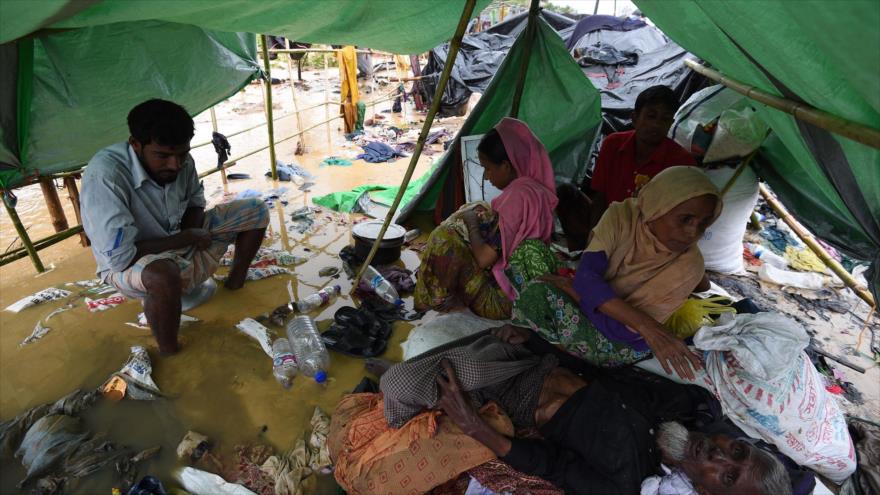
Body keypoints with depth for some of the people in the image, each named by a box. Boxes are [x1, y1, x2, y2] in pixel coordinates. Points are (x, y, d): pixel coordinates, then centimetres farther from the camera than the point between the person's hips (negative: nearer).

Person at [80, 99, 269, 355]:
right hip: (131, 264, -6)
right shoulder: (104, 176, -32)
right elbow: (119, 257, -33)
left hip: (183, 243, 7)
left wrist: (190, 234, -14)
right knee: (163, 274, -44)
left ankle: (236, 282, 16)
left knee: (256, 210, -1)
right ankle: (169, 356, -18)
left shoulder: (181, 161, -14)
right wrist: (187, 238, -25)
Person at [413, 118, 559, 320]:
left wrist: (472, 224, -8)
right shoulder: (537, 186, 3)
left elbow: (484, 258, -25)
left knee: (444, 243, -11)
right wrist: (480, 221, 6)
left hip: (508, 298, -10)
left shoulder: (518, 195, -26)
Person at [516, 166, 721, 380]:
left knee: (539, 293, -24)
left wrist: (568, 287, -19)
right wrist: (644, 324, -39)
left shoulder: (688, 267, -26)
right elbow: (586, 277, -28)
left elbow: (623, 330, -24)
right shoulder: (621, 217, -19)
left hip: (620, 346, -3)